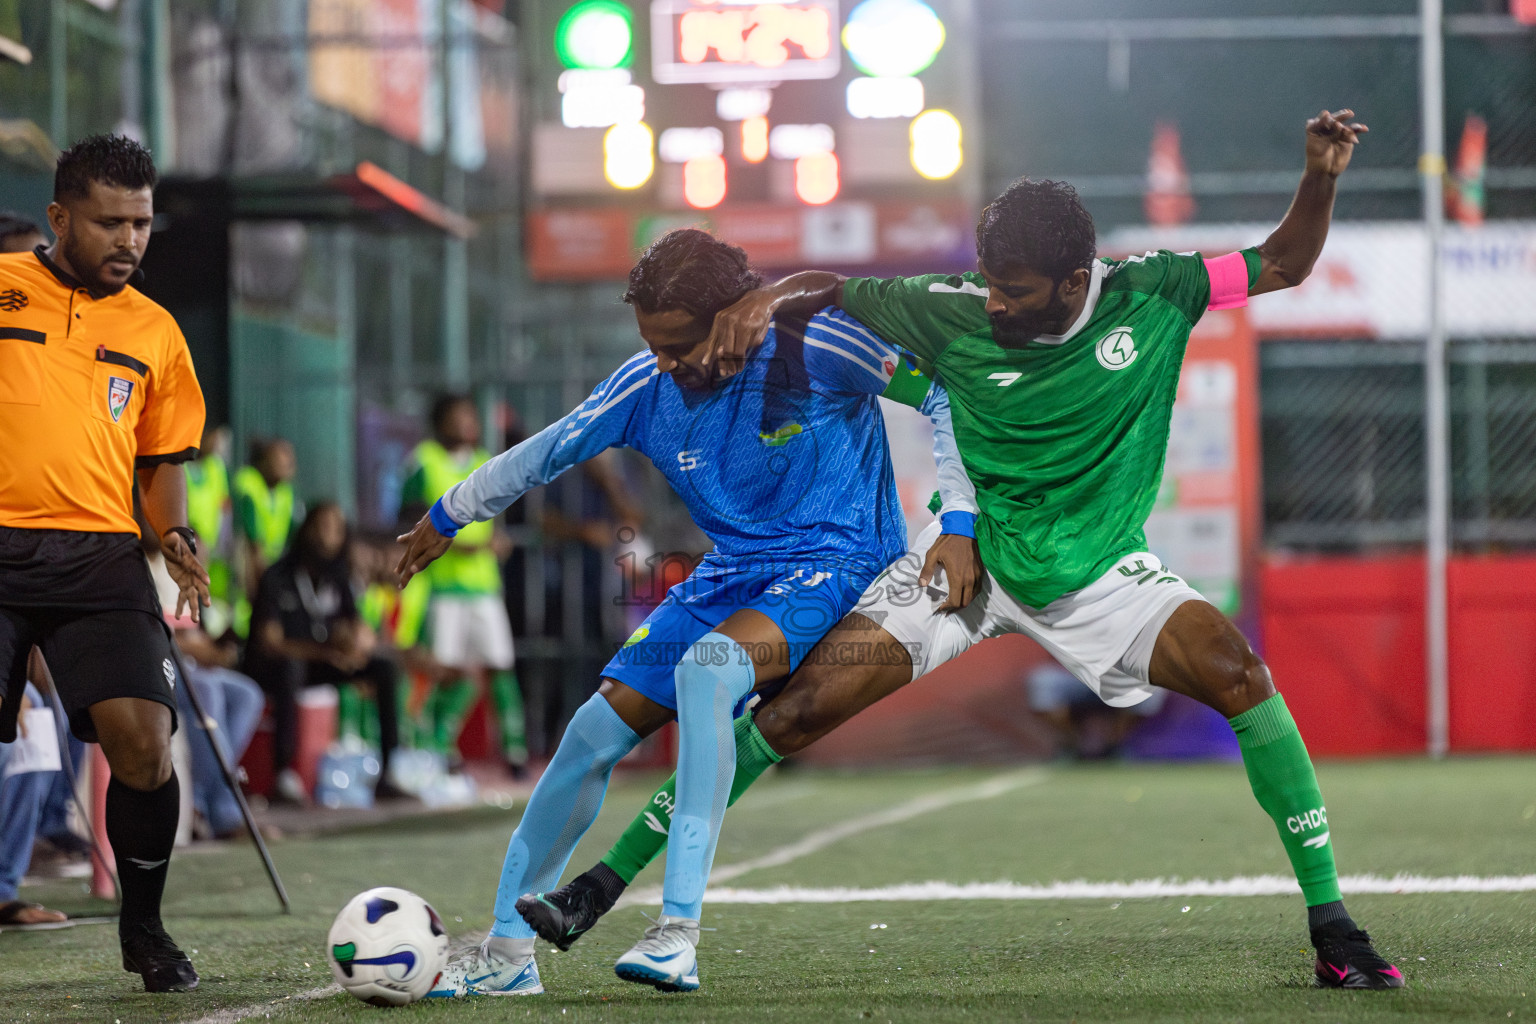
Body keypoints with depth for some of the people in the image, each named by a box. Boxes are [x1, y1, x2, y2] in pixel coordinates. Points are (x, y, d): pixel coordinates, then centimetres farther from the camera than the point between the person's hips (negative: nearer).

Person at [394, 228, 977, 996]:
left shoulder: (814, 349, -20)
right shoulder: (648, 386, -6)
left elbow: (947, 391, -9)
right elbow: (546, 452, 11)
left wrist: (958, 523, -16)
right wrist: (449, 515, 22)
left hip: (834, 565, -6)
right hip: (732, 575, 6)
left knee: (705, 667, -34)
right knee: (596, 729, -3)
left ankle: (678, 934, -35)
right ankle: (507, 952, 14)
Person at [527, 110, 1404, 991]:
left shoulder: (1151, 293, -13)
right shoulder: (955, 311, -14)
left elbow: (1282, 265, -1)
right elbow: (836, 288, 0)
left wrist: (1322, 177, -17)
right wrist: (770, 297, -20)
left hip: (1101, 570, 0)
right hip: (969, 555, 0)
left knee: (1241, 676, -24)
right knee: (796, 710, -11)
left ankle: (1331, 926, -15)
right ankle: (608, 881, 0)